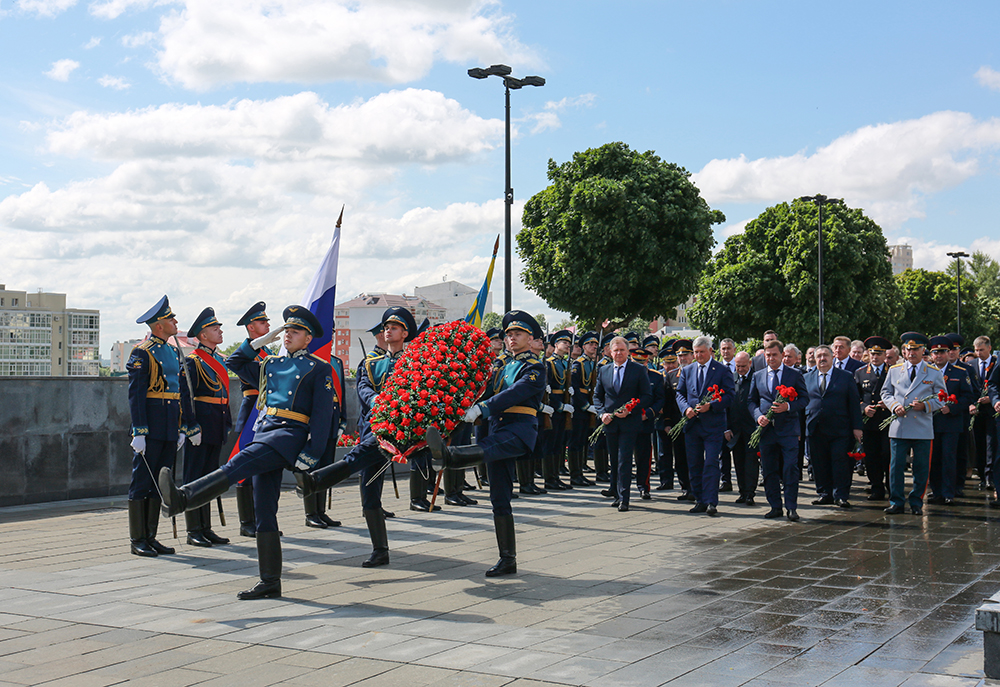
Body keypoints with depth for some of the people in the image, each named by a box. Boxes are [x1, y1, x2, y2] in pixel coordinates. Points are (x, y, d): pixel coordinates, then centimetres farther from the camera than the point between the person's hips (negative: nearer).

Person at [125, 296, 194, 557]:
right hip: (150, 428, -8)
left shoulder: (174, 352, 17)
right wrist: (139, 432, -18)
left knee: (159, 484, 10)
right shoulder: (142, 353, -7)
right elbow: (135, 395, -12)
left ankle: (150, 537, 17)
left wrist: (183, 427, 14)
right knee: (142, 483, -2)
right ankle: (137, 540, 3)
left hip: (169, 430, 8)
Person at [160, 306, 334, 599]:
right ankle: (270, 582, 3)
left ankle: (182, 498, -50)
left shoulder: (319, 368, 4)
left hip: (292, 433, -7)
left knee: (239, 463, -32)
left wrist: (309, 455, -12)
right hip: (265, 430, 7)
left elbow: (323, 415, -4)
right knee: (264, 508, 1)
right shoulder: (270, 363, 22)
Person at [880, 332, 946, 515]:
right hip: (899, 427, 1)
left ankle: (916, 503, 13)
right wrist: (895, 405, -5)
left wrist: (925, 405, -12)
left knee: (921, 468, 2)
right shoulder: (894, 370, 11)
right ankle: (896, 502, 9)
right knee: (896, 466, 0)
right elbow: (886, 393, 15)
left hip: (923, 429, -1)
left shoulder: (934, 373, 6)